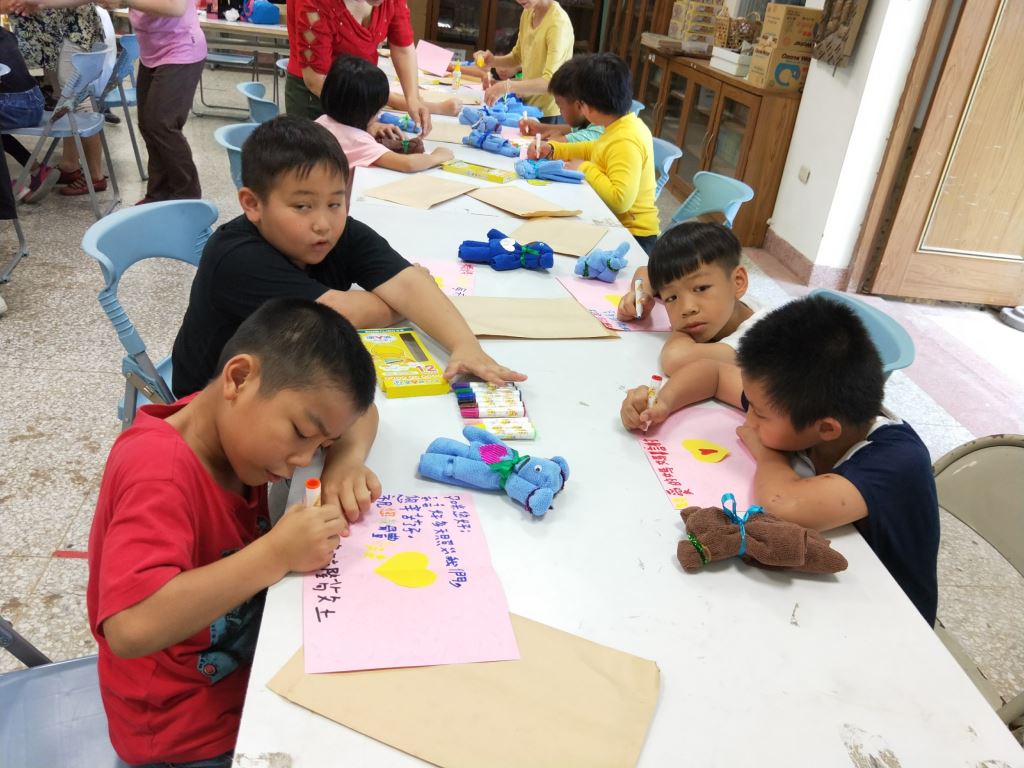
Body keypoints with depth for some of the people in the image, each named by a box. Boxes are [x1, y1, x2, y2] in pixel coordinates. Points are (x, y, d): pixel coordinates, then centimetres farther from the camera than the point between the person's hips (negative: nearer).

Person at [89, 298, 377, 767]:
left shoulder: (234, 421, -7)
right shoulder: (161, 471, -30)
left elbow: (355, 407, 5)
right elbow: (131, 630, -41)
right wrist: (276, 555, -38)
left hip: (251, 664, 7)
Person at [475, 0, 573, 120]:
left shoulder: (559, 23, -24)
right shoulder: (527, 13, 1)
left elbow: (550, 81, -33)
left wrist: (507, 87, -43)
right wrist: (493, 61, -5)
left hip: (547, 113, -7)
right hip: (526, 104, 7)